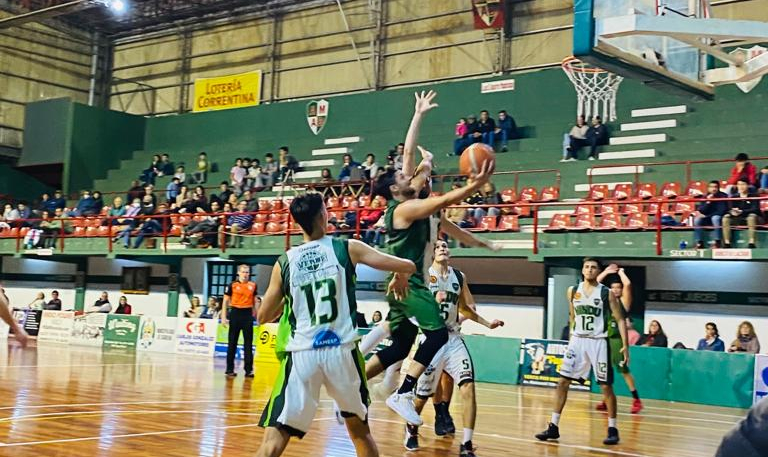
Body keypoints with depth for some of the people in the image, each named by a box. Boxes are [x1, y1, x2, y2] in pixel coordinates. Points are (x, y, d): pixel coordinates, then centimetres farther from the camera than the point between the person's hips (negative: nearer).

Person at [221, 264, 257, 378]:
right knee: (232, 343, 4)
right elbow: (226, 301, 1)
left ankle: (248, 370, 4)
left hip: (248, 314, 2)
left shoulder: (253, 285, 7)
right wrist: (223, 317, -5)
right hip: (235, 314, -2)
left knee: (248, 343, 1)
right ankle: (230, 369, 11)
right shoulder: (232, 285, -1)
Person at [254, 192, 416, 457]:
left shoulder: (284, 263, 5)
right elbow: (407, 266, 2)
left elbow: (263, 317, 12)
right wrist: (400, 279, 24)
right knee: (360, 430, 20)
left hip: (301, 355, 0)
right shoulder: (347, 248, 2)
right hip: (341, 351, 0)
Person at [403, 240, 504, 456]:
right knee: (423, 394, 7)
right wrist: (434, 302, -28)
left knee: (468, 387, -14)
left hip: (454, 339, 3)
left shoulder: (460, 276, 8)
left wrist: (487, 323, 13)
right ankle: (412, 429, 38)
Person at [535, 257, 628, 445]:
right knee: (562, 381, -1)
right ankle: (554, 427, 4)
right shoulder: (573, 291, 4)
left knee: (606, 387, 0)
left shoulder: (607, 293, -6)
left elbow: (620, 320, -4)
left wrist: (625, 346, -11)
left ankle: (612, 429, 13)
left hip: (598, 342, -3)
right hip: (577, 340, 3)